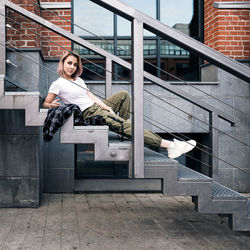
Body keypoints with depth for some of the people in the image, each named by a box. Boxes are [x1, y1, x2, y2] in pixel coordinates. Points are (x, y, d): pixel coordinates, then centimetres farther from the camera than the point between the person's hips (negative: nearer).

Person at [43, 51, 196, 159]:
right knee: (124, 126, -22)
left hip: (98, 107, 9)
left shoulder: (79, 80, 18)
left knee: (123, 94, 7)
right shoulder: (57, 84, -4)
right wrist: (52, 105, -28)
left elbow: (91, 96, 13)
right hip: (89, 114, -9)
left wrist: (108, 108, -1)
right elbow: (45, 104, -3)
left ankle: (124, 126, 2)